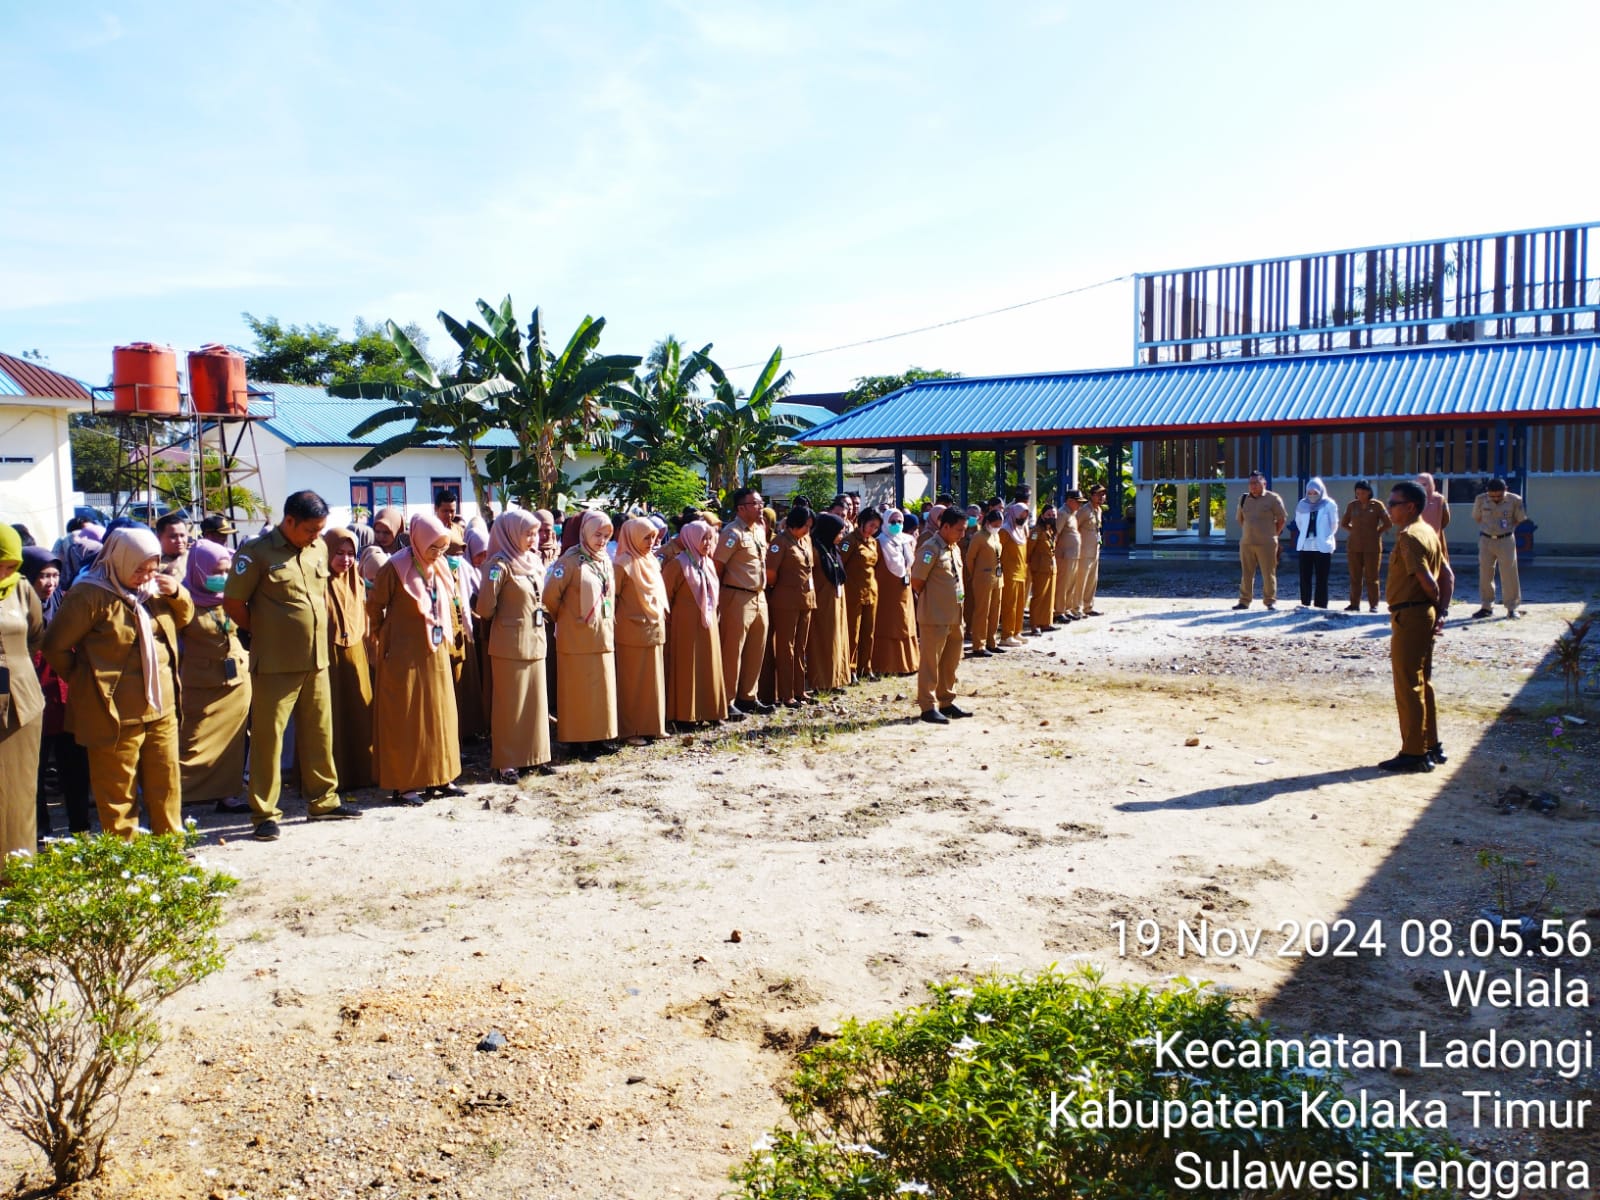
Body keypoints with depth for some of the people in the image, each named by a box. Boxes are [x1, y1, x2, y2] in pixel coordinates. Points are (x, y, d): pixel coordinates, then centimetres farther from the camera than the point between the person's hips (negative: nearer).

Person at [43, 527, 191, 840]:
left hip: (161, 709, 7)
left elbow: (183, 618, 20)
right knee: (118, 792, 5)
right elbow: (55, 646, -10)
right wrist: (85, 683, 0)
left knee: (166, 782, 16)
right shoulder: (91, 595, -14)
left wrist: (177, 593, -1)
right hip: (116, 714, -6)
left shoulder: (153, 589, 7)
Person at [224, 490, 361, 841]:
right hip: (275, 664, -6)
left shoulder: (319, 548, 8)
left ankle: (323, 801, 25)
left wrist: (315, 630, 12)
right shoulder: (256, 552, -10)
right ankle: (264, 814, 8)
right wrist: (265, 633, 2)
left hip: (316, 660, 6)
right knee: (268, 736, 0)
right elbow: (233, 604, -7)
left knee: (319, 732, 13)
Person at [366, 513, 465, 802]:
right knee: (405, 718, 0)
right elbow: (374, 607, -5)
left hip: (436, 654, 6)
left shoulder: (439, 567, 6)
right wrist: (387, 638, 4)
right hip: (405, 655, -6)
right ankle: (403, 784, 6)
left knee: (439, 714, 10)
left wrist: (445, 633, 11)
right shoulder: (396, 568, -13)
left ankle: (440, 777, 20)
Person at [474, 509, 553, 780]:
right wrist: (503, 620, -1)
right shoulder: (500, 564, -13)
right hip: (510, 645, -7)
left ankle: (533, 755, 22)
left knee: (535, 701, 11)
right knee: (510, 704, 1)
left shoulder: (534, 562, 9)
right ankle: (506, 761, 10)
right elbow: (484, 608, -18)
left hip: (535, 642, 7)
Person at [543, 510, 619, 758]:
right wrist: (562, 618, -1)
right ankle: (579, 740, 7)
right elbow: (550, 594, -15)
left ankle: (597, 737, 19)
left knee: (602, 688, 10)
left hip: (603, 636, 7)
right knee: (579, 689, -1)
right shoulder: (571, 561, -11)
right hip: (578, 638, -7)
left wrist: (610, 622, 13)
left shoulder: (605, 561, 11)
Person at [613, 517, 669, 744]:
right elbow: (611, 598, -11)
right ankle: (630, 730, 7)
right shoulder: (623, 564, -13)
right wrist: (620, 621, -7)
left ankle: (652, 726, 21)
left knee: (653, 679, 12)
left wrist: (661, 616, 13)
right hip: (633, 632, -7)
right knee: (633, 682, -1)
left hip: (654, 630, 7)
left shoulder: (651, 561, 11)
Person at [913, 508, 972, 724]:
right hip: (934, 617, -9)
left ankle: (947, 702, 26)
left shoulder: (954, 549, 13)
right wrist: (930, 600, -2)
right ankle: (928, 707, 5)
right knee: (930, 663, -1)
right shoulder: (931, 549, -15)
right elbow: (916, 580, -16)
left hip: (954, 615, 9)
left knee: (950, 661, 15)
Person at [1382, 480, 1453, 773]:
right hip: (1426, 616, 10)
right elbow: (1447, 576, 12)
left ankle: (1414, 753, 2)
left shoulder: (1408, 536, -17)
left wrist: (1436, 607, -4)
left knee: (1408, 686, -3)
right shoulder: (1428, 532, 13)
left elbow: (1426, 580, -22)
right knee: (1423, 682, 17)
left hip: (1409, 616, -10)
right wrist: (1441, 612, 5)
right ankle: (1431, 746, 25)